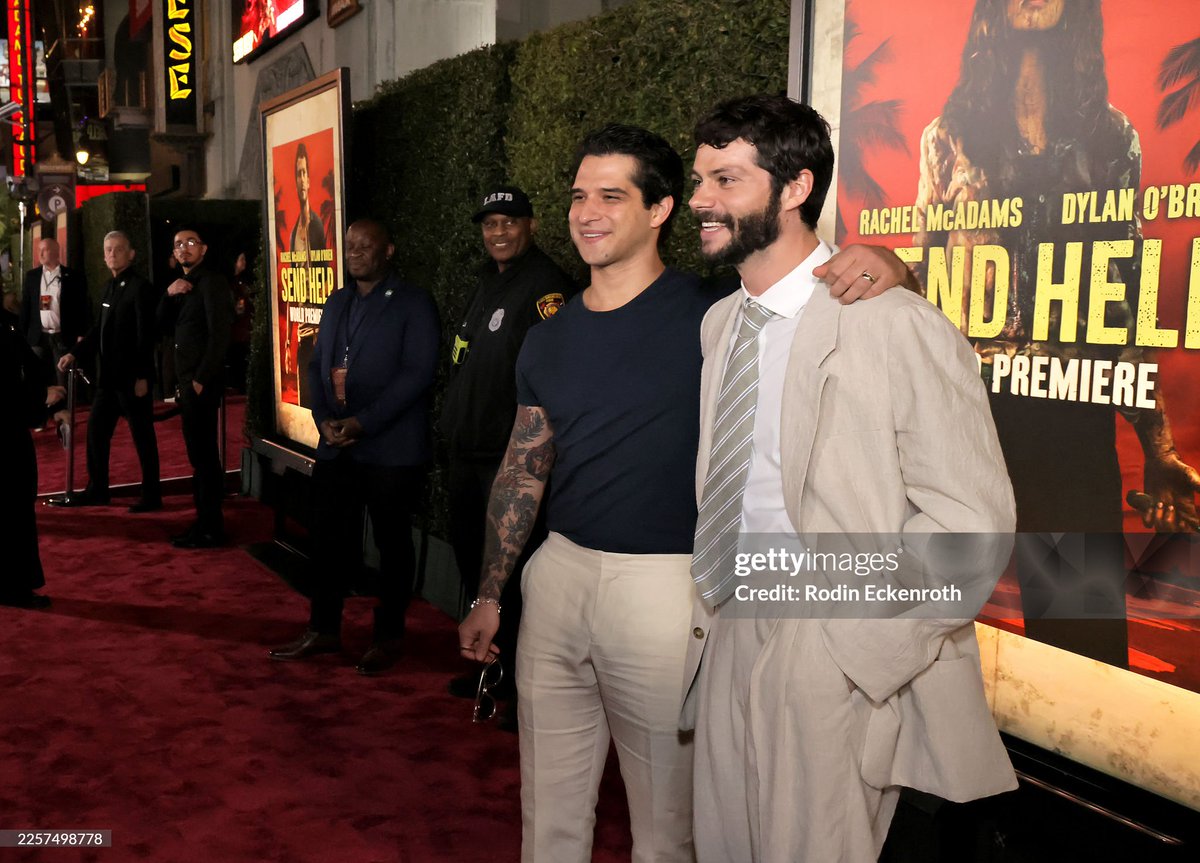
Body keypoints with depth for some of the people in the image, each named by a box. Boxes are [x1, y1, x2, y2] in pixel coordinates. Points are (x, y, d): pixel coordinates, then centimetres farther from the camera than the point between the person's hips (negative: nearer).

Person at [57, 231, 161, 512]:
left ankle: (152, 495, 9)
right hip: (109, 377, 9)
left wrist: (142, 377, -20)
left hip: (132, 378, -9)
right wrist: (75, 353, 8)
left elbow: (145, 336, -17)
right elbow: (101, 329, 18)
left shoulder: (140, 288, -12)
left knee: (143, 437, 0)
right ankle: (97, 490, 25)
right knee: (96, 431, 13)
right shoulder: (110, 287, 13)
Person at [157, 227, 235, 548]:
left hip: (201, 382, -9)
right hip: (186, 381, 9)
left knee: (204, 455, -6)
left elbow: (220, 334, -18)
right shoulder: (183, 286, 18)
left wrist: (201, 380, -18)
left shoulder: (212, 281, -10)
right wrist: (169, 294, -4)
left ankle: (210, 529, -1)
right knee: (201, 455, 11)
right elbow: (163, 326, 13)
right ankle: (205, 521, 18)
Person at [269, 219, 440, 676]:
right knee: (329, 539, 10)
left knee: (392, 543, 6)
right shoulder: (337, 303, 15)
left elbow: (417, 373, -14)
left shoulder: (413, 303, -5)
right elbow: (317, 365, 13)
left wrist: (362, 423, -18)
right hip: (336, 445, 6)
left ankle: (388, 637, 19)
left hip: (390, 448, -6)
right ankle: (323, 629, 24)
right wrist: (324, 419, -4)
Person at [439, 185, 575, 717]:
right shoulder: (487, 283, 16)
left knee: (514, 573, -3)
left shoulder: (547, 286, -14)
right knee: (474, 563, 19)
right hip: (468, 453, 10)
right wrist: (453, 429, 18)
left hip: (510, 458, -10)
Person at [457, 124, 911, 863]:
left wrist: (880, 264, -30)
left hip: (663, 584, -5)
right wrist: (490, 595, 16)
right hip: (557, 573, 5)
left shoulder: (711, 314, -7)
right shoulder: (551, 338, 8)